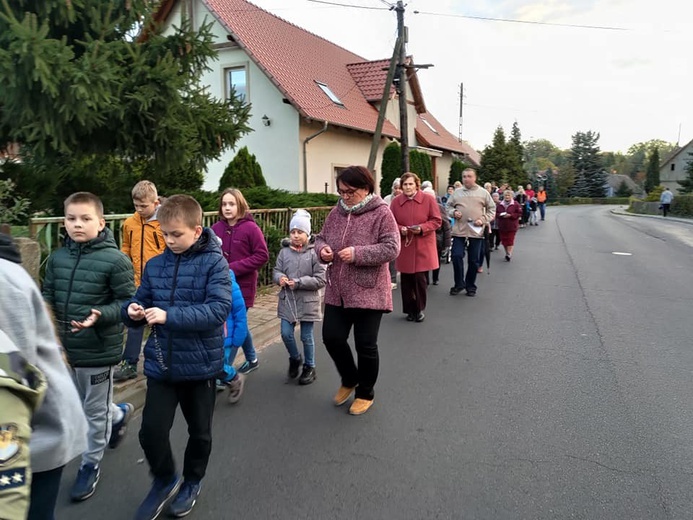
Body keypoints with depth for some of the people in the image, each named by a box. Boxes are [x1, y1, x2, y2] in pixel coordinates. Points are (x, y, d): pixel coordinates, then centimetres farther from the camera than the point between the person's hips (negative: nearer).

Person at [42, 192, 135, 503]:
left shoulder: (115, 260, -18)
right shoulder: (57, 258, 0)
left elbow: (128, 301, -15)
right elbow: (47, 294, 9)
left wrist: (100, 315, -29)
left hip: (99, 349, -6)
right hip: (65, 347, 6)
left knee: (95, 410, 12)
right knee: (77, 403, 24)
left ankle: (90, 465, 33)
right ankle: (119, 414, 52)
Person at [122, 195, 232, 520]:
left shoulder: (214, 263, -13)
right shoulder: (154, 265, 1)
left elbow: (219, 309, -23)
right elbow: (141, 302, 9)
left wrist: (169, 316, -30)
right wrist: (133, 311, -14)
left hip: (200, 364, -3)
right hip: (160, 363, 3)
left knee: (199, 431, 16)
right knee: (151, 431, 3)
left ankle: (192, 481, 43)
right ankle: (164, 480, 33)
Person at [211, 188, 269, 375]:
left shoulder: (251, 228, -12)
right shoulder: (216, 228, -1)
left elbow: (262, 256, -13)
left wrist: (233, 268, -18)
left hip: (243, 286, -5)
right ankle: (252, 359, 39)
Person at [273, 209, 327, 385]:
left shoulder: (314, 253, -11)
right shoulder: (284, 251, 0)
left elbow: (320, 280, -12)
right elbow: (276, 271, 6)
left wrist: (298, 283, -19)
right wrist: (280, 278, -17)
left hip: (308, 301, -3)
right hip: (287, 300, 3)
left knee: (307, 337, 9)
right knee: (286, 334, 5)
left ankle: (309, 367, 29)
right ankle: (295, 359, 34)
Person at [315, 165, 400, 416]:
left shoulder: (381, 213, -10)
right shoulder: (336, 212, 7)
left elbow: (391, 248, -16)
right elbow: (321, 237, 17)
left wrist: (358, 253, -24)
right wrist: (322, 249, -6)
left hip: (368, 292, -5)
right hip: (337, 291, 6)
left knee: (365, 345, 5)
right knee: (331, 337, 7)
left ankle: (365, 393, 29)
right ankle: (349, 380, 35)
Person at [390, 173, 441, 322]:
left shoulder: (428, 199, -3)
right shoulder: (396, 202, 2)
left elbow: (436, 221, -2)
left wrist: (422, 228, -17)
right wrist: (400, 229, -14)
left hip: (423, 247, -2)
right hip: (404, 247, 2)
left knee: (420, 278, -3)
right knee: (406, 279, 4)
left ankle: (420, 309, 15)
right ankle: (410, 309, 19)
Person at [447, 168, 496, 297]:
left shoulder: (483, 193, 3)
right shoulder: (457, 192, 8)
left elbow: (492, 209, 7)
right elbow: (449, 206, 16)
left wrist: (483, 220, -9)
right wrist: (453, 212, -5)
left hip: (476, 232, -1)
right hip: (459, 231, 1)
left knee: (474, 261, 6)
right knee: (456, 256, -6)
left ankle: (471, 286, 21)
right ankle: (459, 284, 13)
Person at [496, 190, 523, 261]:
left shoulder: (515, 204, -2)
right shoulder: (500, 204, 8)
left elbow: (519, 213, -5)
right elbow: (496, 213, 9)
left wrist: (510, 215, -17)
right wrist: (500, 215, -13)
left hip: (512, 226, -4)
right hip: (502, 226, 4)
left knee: (510, 240, -6)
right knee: (503, 240, 7)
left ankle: (509, 254, -2)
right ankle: (507, 253, 22)